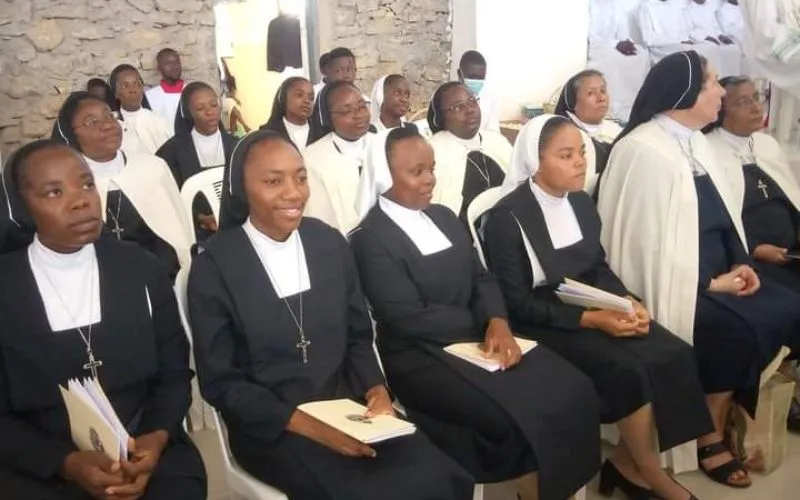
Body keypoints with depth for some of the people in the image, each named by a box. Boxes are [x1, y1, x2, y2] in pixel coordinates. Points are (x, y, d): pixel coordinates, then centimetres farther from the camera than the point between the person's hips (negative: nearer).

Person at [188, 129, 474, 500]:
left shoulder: (331, 243, 4)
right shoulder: (214, 267, -9)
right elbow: (220, 382, -7)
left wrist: (375, 388, -8)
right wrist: (307, 424, -17)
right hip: (273, 428, -4)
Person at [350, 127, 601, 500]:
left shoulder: (444, 217, 14)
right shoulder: (370, 239, -10)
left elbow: (481, 278, 10)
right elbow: (410, 319, -16)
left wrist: (497, 322, -11)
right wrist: (481, 323, -6)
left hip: (472, 338, 7)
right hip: (420, 358, -7)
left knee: (571, 393, -11)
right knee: (521, 417, -23)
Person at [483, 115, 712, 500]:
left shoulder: (582, 203, 7)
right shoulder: (507, 218, -15)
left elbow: (599, 269, 14)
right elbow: (516, 304, -17)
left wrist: (628, 301, -8)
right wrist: (590, 319, -23)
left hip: (593, 309, 7)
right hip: (543, 325, -7)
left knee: (675, 355, -14)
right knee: (630, 370, -25)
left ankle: (627, 460, 2)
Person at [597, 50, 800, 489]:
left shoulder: (694, 141, 11)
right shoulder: (644, 150, -16)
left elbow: (725, 217, 14)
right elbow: (649, 240, -18)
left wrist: (740, 264, -3)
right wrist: (709, 282, -15)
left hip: (717, 274, 9)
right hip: (674, 284, -8)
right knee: (739, 329, -24)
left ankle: (750, 414, 8)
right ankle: (709, 439, -1)